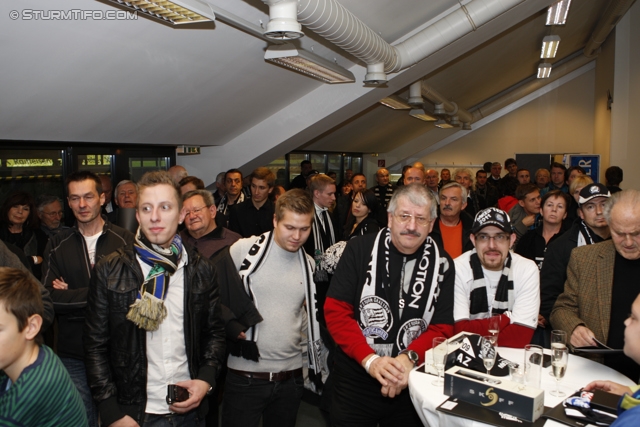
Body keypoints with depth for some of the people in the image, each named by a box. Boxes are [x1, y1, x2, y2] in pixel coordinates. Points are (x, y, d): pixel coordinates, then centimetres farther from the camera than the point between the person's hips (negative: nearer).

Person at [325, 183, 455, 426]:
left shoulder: (442, 264, -4)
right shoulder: (359, 250, -9)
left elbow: (442, 327, -3)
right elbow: (335, 310, -11)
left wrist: (409, 358, -21)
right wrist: (369, 359, -22)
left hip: (412, 383, 2)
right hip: (355, 380, -1)